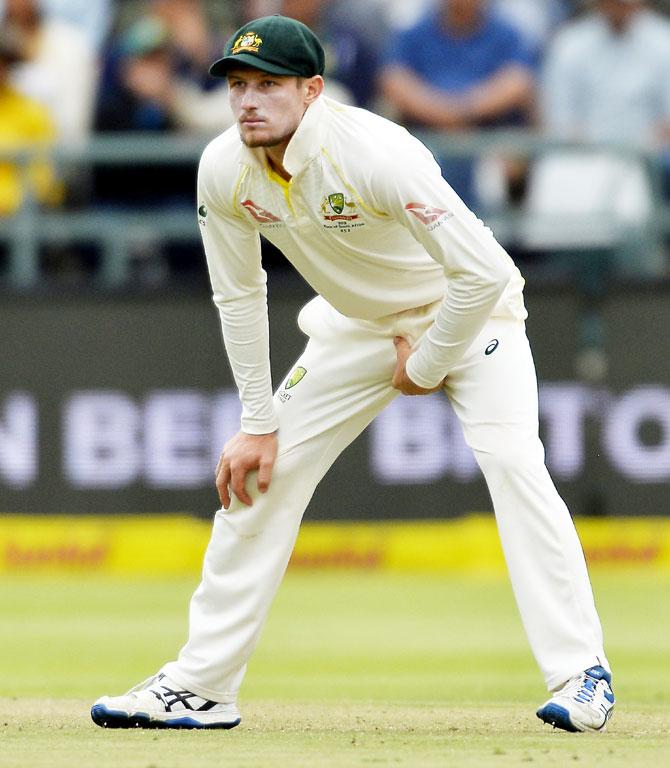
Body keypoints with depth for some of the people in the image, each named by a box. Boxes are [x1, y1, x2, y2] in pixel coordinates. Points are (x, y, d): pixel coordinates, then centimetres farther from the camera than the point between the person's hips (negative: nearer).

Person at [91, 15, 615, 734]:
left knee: (510, 458, -26)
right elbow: (239, 296, -2)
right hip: (360, 325, 6)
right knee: (259, 467, -1)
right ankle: (199, 684, 7)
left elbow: (485, 271, -36)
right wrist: (258, 423, -4)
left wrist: (426, 367, -22)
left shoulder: (372, 155, -35)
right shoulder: (225, 170, -17)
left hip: (468, 314, -6)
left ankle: (581, 673, -22)